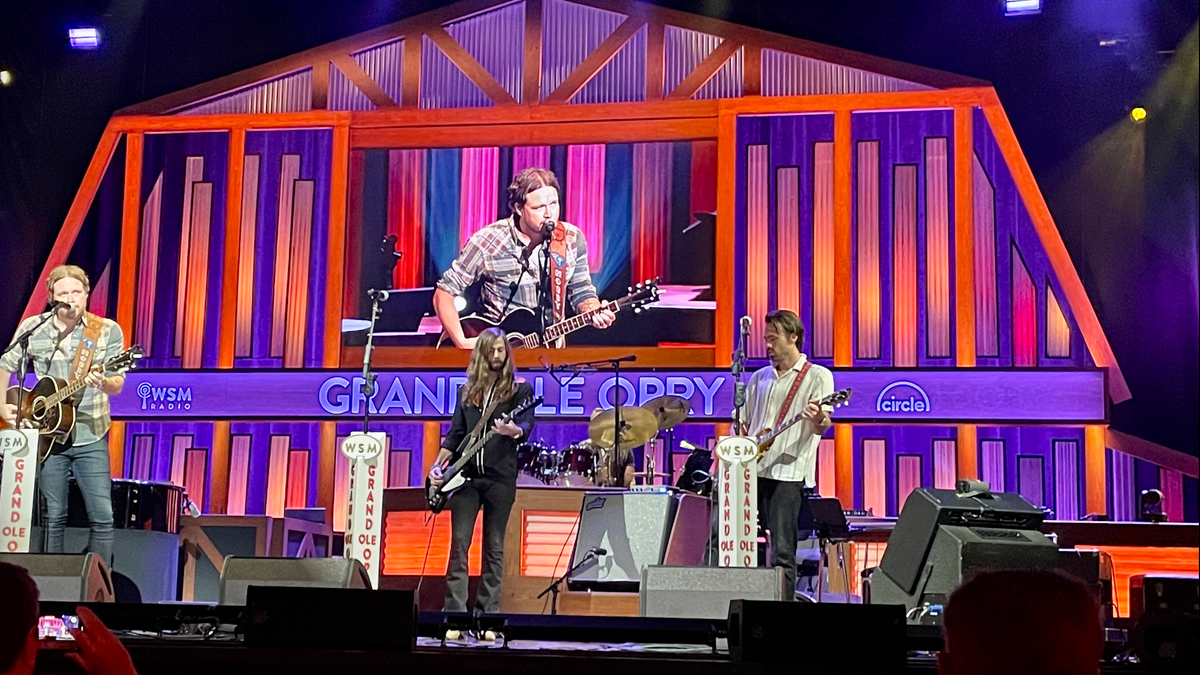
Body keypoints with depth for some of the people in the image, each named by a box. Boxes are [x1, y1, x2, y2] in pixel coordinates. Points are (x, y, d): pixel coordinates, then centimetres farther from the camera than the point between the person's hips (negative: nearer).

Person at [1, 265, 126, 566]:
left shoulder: (108, 331, -3)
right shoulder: (32, 328, 2)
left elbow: (117, 384, -8)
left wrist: (102, 382, -31)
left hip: (90, 438, -1)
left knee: (102, 516, -6)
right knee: (53, 517, 5)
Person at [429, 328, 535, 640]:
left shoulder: (519, 389, 5)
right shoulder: (468, 390, 15)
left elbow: (527, 424, -9)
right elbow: (455, 433, 16)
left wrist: (514, 430, -32)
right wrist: (438, 465, 4)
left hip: (500, 477, -2)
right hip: (466, 475, 3)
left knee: (494, 548, 1)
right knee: (459, 544, -4)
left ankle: (487, 617, 4)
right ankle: (454, 615, -4)